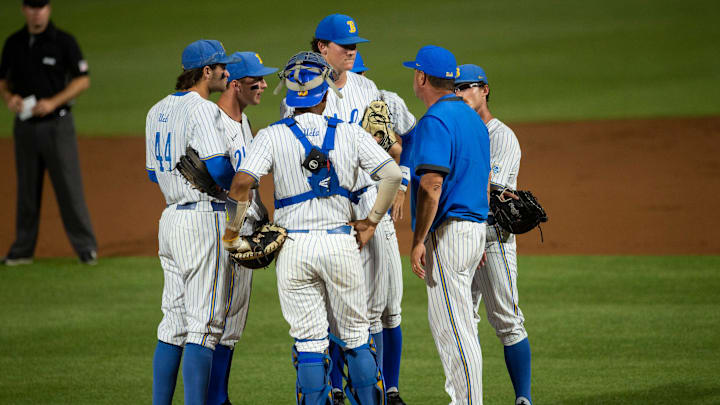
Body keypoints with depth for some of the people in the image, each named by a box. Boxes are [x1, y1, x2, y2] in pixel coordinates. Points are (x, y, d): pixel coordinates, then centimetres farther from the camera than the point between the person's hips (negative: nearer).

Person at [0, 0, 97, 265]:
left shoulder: (64, 42, -5)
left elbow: (83, 80, -5)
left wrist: (53, 102, -16)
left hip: (57, 123, -4)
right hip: (25, 123, 4)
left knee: (69, 186, -6)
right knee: (27, 188, 9)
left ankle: (85, 246, -1)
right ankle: (23, 249, 15)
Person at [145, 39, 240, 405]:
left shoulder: (157, 112, 14)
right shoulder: (203, 110, -13)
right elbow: (219, 169, -23)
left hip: (171, 218, 9)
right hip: (204, 219, -9)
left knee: (174, 324, 12)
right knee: (204, 324, -7)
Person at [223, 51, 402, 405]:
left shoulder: (272, 136, -2)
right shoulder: (350, 133, 2)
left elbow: (242, 182, -16)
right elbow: (393, 175, -4)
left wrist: (231, 231, -4)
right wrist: (371, 221, 7)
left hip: (294, 248, -1)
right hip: (342, 243, 1)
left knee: (308, 342, 3)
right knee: (356, 338, 12)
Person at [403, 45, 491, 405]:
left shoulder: (435, 121, -14)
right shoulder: (472, 118, 17)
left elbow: (431, 186, -22)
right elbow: (484, 182, 21)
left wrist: (418, 240, -20)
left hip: (447, 232, -10)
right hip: (475, 225, 10)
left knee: (454, 328, -8)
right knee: (446, 323, 16)